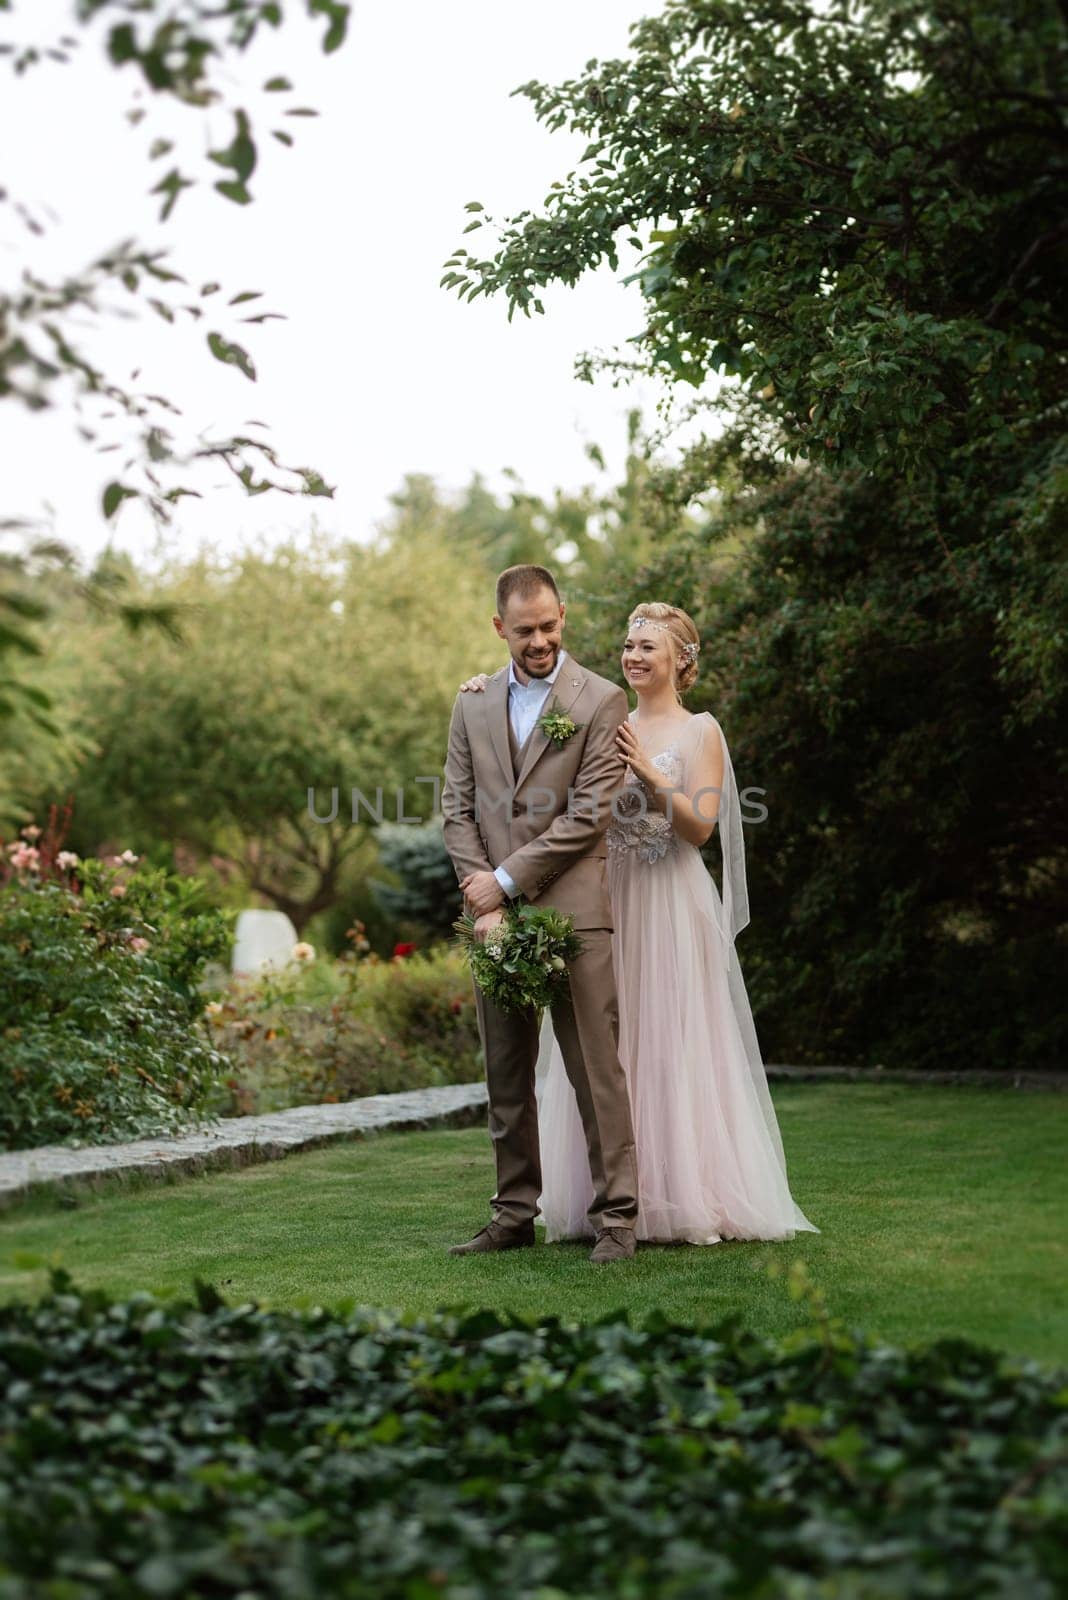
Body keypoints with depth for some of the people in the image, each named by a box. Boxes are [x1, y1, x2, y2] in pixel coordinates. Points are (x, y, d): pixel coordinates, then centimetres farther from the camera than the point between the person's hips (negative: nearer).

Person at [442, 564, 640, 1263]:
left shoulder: (601, 701, -1)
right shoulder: (473, 703, 13)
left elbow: (589, 814, -9)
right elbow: (458, 809, 8)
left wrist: (505, 879, -10)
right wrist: (483, 899, -5)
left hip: (573, 910, -4)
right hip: (497, 913, 5)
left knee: (596, 1068, -5)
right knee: (506, 1074, 9)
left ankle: (616, 1217, -1)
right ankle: (515, 1213, 18)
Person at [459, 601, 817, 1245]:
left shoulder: (700, 731, -1)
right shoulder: (607, 727, 12)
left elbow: (700, 828, -9)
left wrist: (647, 772, -19)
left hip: (671, 908, -4)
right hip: (609, 904, 5)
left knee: (673, 1046, -4)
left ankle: (688, 1198, 3)